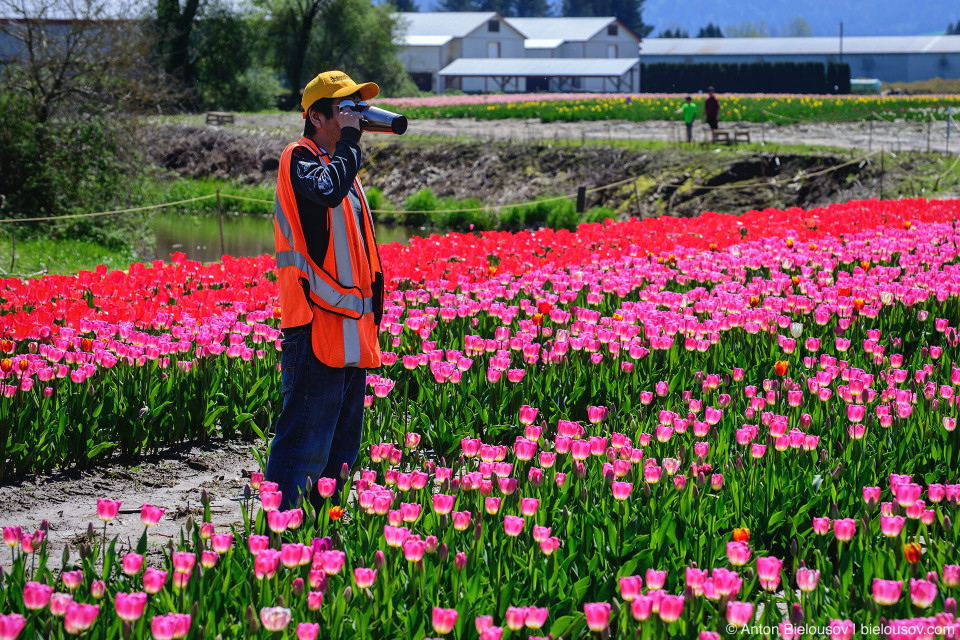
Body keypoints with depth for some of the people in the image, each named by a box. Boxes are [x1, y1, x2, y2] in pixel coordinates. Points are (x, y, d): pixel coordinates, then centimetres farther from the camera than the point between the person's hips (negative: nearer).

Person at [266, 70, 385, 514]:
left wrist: (372, 312, 22)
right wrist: (350, 137, -17)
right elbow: (329, 190, -31)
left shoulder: (339, 162, 21)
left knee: (343, 443, 13)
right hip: (316, 325, -9)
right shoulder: (299, 158, -7)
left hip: (352, 325, 9)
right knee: (306, 436, -12)